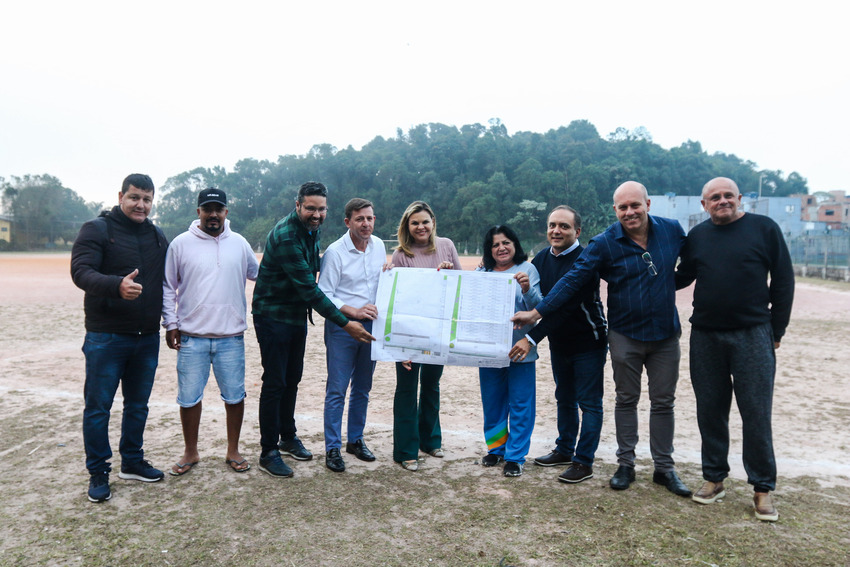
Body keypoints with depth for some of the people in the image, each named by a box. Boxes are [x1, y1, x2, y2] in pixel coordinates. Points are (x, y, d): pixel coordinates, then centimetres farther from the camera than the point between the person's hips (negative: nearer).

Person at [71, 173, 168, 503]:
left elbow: (169, 279, 16)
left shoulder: (157, 237, 10)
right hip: (106, 337, -5)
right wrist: (117, 285, -38)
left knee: (138, 404, 15)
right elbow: (80, 271, -19)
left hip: (147, 338, 5)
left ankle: (132, 462, 30)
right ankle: (98, 473, 17)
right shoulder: (97, 230, -6)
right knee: (98, 406, 3)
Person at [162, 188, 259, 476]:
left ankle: (233, 451, 25)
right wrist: (171, 324, 1)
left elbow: (260, 274, 21)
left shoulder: (239, 244, 6)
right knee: (189, 398, 7)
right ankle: (190, 452, 27)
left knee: (235, 396, 7)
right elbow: (168, 288, 5)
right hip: (191, 337, -1)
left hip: (231, 337, 1)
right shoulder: (180, 244, 1)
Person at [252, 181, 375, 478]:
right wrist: (345, 323, -27)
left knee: (292, 379, 16)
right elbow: (308, 287, -27)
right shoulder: (285, 236, -24)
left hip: (297, 315, 8)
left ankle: (288, 437, 32)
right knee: (275, 383, -2)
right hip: (273, 316, -8)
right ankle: (268, 451, 11)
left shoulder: (311, 230, 4)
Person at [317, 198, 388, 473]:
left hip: (371, 325, 6)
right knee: (337, 390, -2)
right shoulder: (335, 252, -12)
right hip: (341, 326, -5)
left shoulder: (379, 246, 6)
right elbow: (323, 295, -12)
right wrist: (354, 311, -21)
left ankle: (356, 440, 29)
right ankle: (332, 448, 10)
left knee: (362, 388, 15)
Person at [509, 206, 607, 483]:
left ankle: (584, 461, 12)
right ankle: (565, 450, 33)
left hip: (588, 342, -7)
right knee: (564, 399, 18)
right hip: (558, 343, 7)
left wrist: (531, 338, -32)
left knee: (589, 403, 2)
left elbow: (566, 306, -29)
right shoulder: (541, 258, 1)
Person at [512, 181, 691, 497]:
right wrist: (536, 313, -17)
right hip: (625, 336, -2)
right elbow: (572, 281, -13)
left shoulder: (672, 230, -4)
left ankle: (664, 468, 24)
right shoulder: (604, 243, -11)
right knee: (626, 400, 11)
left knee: (664, 402, 11)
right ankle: (625, 465, 24)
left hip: (665, 334, 2)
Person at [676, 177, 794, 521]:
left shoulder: (764, 228, 0)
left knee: (756, 413, 1)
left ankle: (762, 488, 15)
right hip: (705, 336, 3)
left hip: (752, 335, -3)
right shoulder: (697, 236, 9)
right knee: (710, 411, 10)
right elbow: (682, 278, 17)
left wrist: (777, 329, -1)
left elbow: (783, 280, 2)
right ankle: (714, 478, 24)